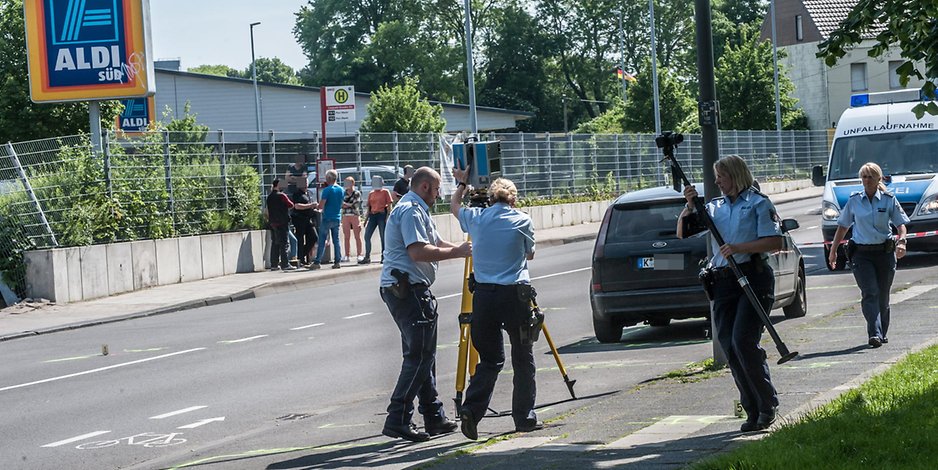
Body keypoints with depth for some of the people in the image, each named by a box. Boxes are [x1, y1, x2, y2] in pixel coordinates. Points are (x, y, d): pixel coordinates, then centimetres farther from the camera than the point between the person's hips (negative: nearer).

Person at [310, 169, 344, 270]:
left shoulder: (327, 190, -13)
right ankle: (337, 262, 8)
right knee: (336, 240, 10)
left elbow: (321, 206, -15)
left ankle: (317, 262, -6)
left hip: (327, 219, -6)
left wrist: (318, 206, 5)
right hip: (337, 218, 6)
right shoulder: (341, 190, 7)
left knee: (322, 241, -4)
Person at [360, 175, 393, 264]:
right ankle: (367, 257, 4)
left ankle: (384, 257, 5)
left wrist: (388, 217, -13)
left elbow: (389, 206, -3)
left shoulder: (385, 192, 1)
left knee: (383, 237, -2)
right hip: (372, 216, 5)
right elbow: (369, 207, 17)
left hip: (382, 215, -5)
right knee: (367, 236, -1)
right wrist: (366, 219, 13)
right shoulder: (371, 194, 14)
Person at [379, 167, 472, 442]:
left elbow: (435, 243, 26)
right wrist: (456, 253, -19)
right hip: (407, 289, -11)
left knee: (423, 354, 14)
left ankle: (434, 418, 20)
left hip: (411, 289, 11)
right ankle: (398, 420, -12)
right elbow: (418, 251, -24)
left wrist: (461, 249, 12)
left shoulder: (417, 210, 21)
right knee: (419, 355, -11)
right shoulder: (410, 211, -14)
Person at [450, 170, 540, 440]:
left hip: (483, 294, 3)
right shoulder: (522, 220, 0)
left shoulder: (475, 218, 6)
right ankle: (524, 417, 13)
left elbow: (454, 208, 28)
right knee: (522, 358, 10)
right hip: (515, 294, -3)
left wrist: (461, 184, 42)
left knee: (490, 358, 11)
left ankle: (471, 409, -9)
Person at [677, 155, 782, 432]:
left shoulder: (758, 203, 3)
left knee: (743, 341, -17)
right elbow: (683, 233, 16)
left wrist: (739, 248, -15)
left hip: (753, 277, -6)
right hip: (723, 282, 6)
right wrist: (689, 206, 0)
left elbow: (775, 242, -6)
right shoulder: (715, 207, 19)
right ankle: (753, 412, 8)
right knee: (729, 347, 0)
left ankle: (768, 406, -4)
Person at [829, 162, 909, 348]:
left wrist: (901, 242, -16)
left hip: (885, 251, 1)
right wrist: (833, 251, 14)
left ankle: (881, 334, 23)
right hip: (861, 254, -1)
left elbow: (900, 224, 4)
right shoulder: (854, 201, 5)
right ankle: (875, 334, -23)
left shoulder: (889, 200, 3)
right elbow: (842, 226, 14)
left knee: (883, 296, 7)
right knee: (870, 293, -15)